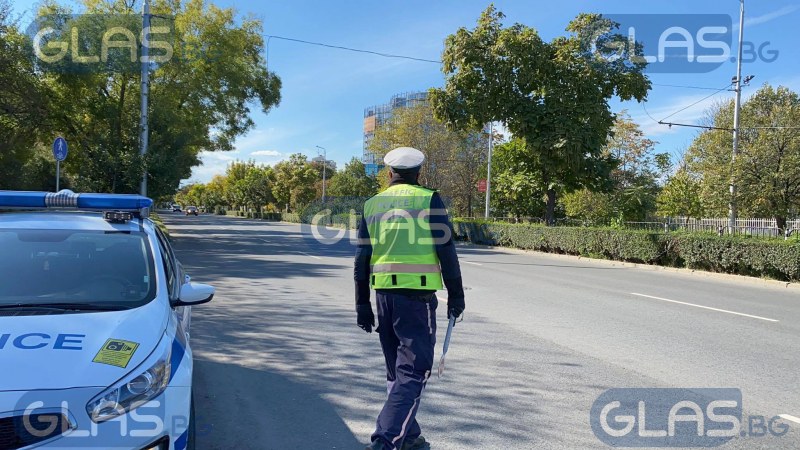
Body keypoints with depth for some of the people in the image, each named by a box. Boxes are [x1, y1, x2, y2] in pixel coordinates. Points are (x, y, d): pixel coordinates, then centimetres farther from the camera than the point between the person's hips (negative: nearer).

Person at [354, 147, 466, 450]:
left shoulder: (372, 205, 11)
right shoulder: (429, 200, -1)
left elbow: (362, 258, 9)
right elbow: (446, 251, -7)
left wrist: (362, 304, 13)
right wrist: (456, 295, 1)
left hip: (383, 294, 5)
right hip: (417, 295, -5)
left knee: (397, 370, 17)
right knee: (414, 371, -1)